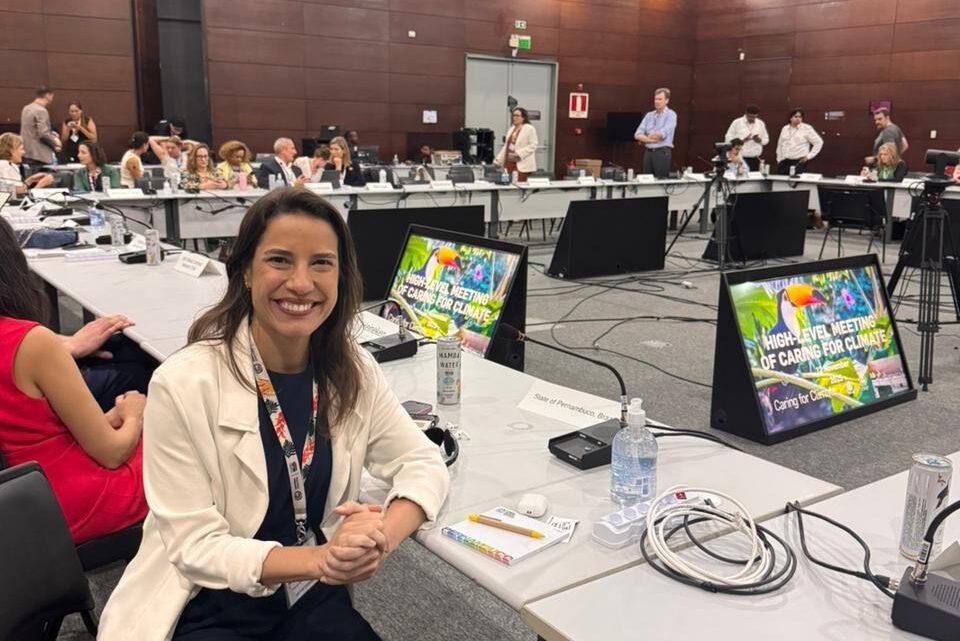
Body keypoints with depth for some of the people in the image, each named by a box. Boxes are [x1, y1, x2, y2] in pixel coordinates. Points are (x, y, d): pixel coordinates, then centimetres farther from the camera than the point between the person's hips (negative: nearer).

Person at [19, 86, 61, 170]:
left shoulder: (26, 108, 13)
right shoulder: (41, 111, -15)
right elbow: (43, 134, -21)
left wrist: (50, 133, 17)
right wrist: (55, 141, -5)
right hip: (39, 155, -9)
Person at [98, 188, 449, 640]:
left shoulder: (353, 371, -6)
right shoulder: (184, 383, -19)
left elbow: (423, 464, -2)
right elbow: (194, 545, -17)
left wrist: (380, 538, -23)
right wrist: (320, 558, -31)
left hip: (311, 598, 5)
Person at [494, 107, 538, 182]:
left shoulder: (529, 129, -4)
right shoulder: (511, 129, 18)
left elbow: (533, 145, -12)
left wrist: (518, 153, -20)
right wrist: (497, 161, 15)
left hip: (523, 165, -7)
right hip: (509, 163, 7)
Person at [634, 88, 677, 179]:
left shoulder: (671, 114, -1)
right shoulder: (649, 115, 14)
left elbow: (662, 134, -14)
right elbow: (637, 135, 5)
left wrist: (644, 138, -1)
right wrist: (650, 139, -13)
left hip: (662, 153, -5)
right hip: (648, 153, 5)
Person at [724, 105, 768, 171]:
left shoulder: (761, 123, 10)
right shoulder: (736, 123, -1)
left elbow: (766, 140, 17)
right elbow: (728, 140, -3)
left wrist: (760, 140, -6)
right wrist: (742, 140, -18)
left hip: (755, 159, 3)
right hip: (740, 159, -3)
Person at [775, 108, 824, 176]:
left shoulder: (807, 129, 0)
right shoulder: (785, 129, 13)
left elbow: (818, 142, 2)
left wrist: (809, 156, -2)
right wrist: (779, 159, 16)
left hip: (799, 162, -4)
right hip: (784, 162, 4)